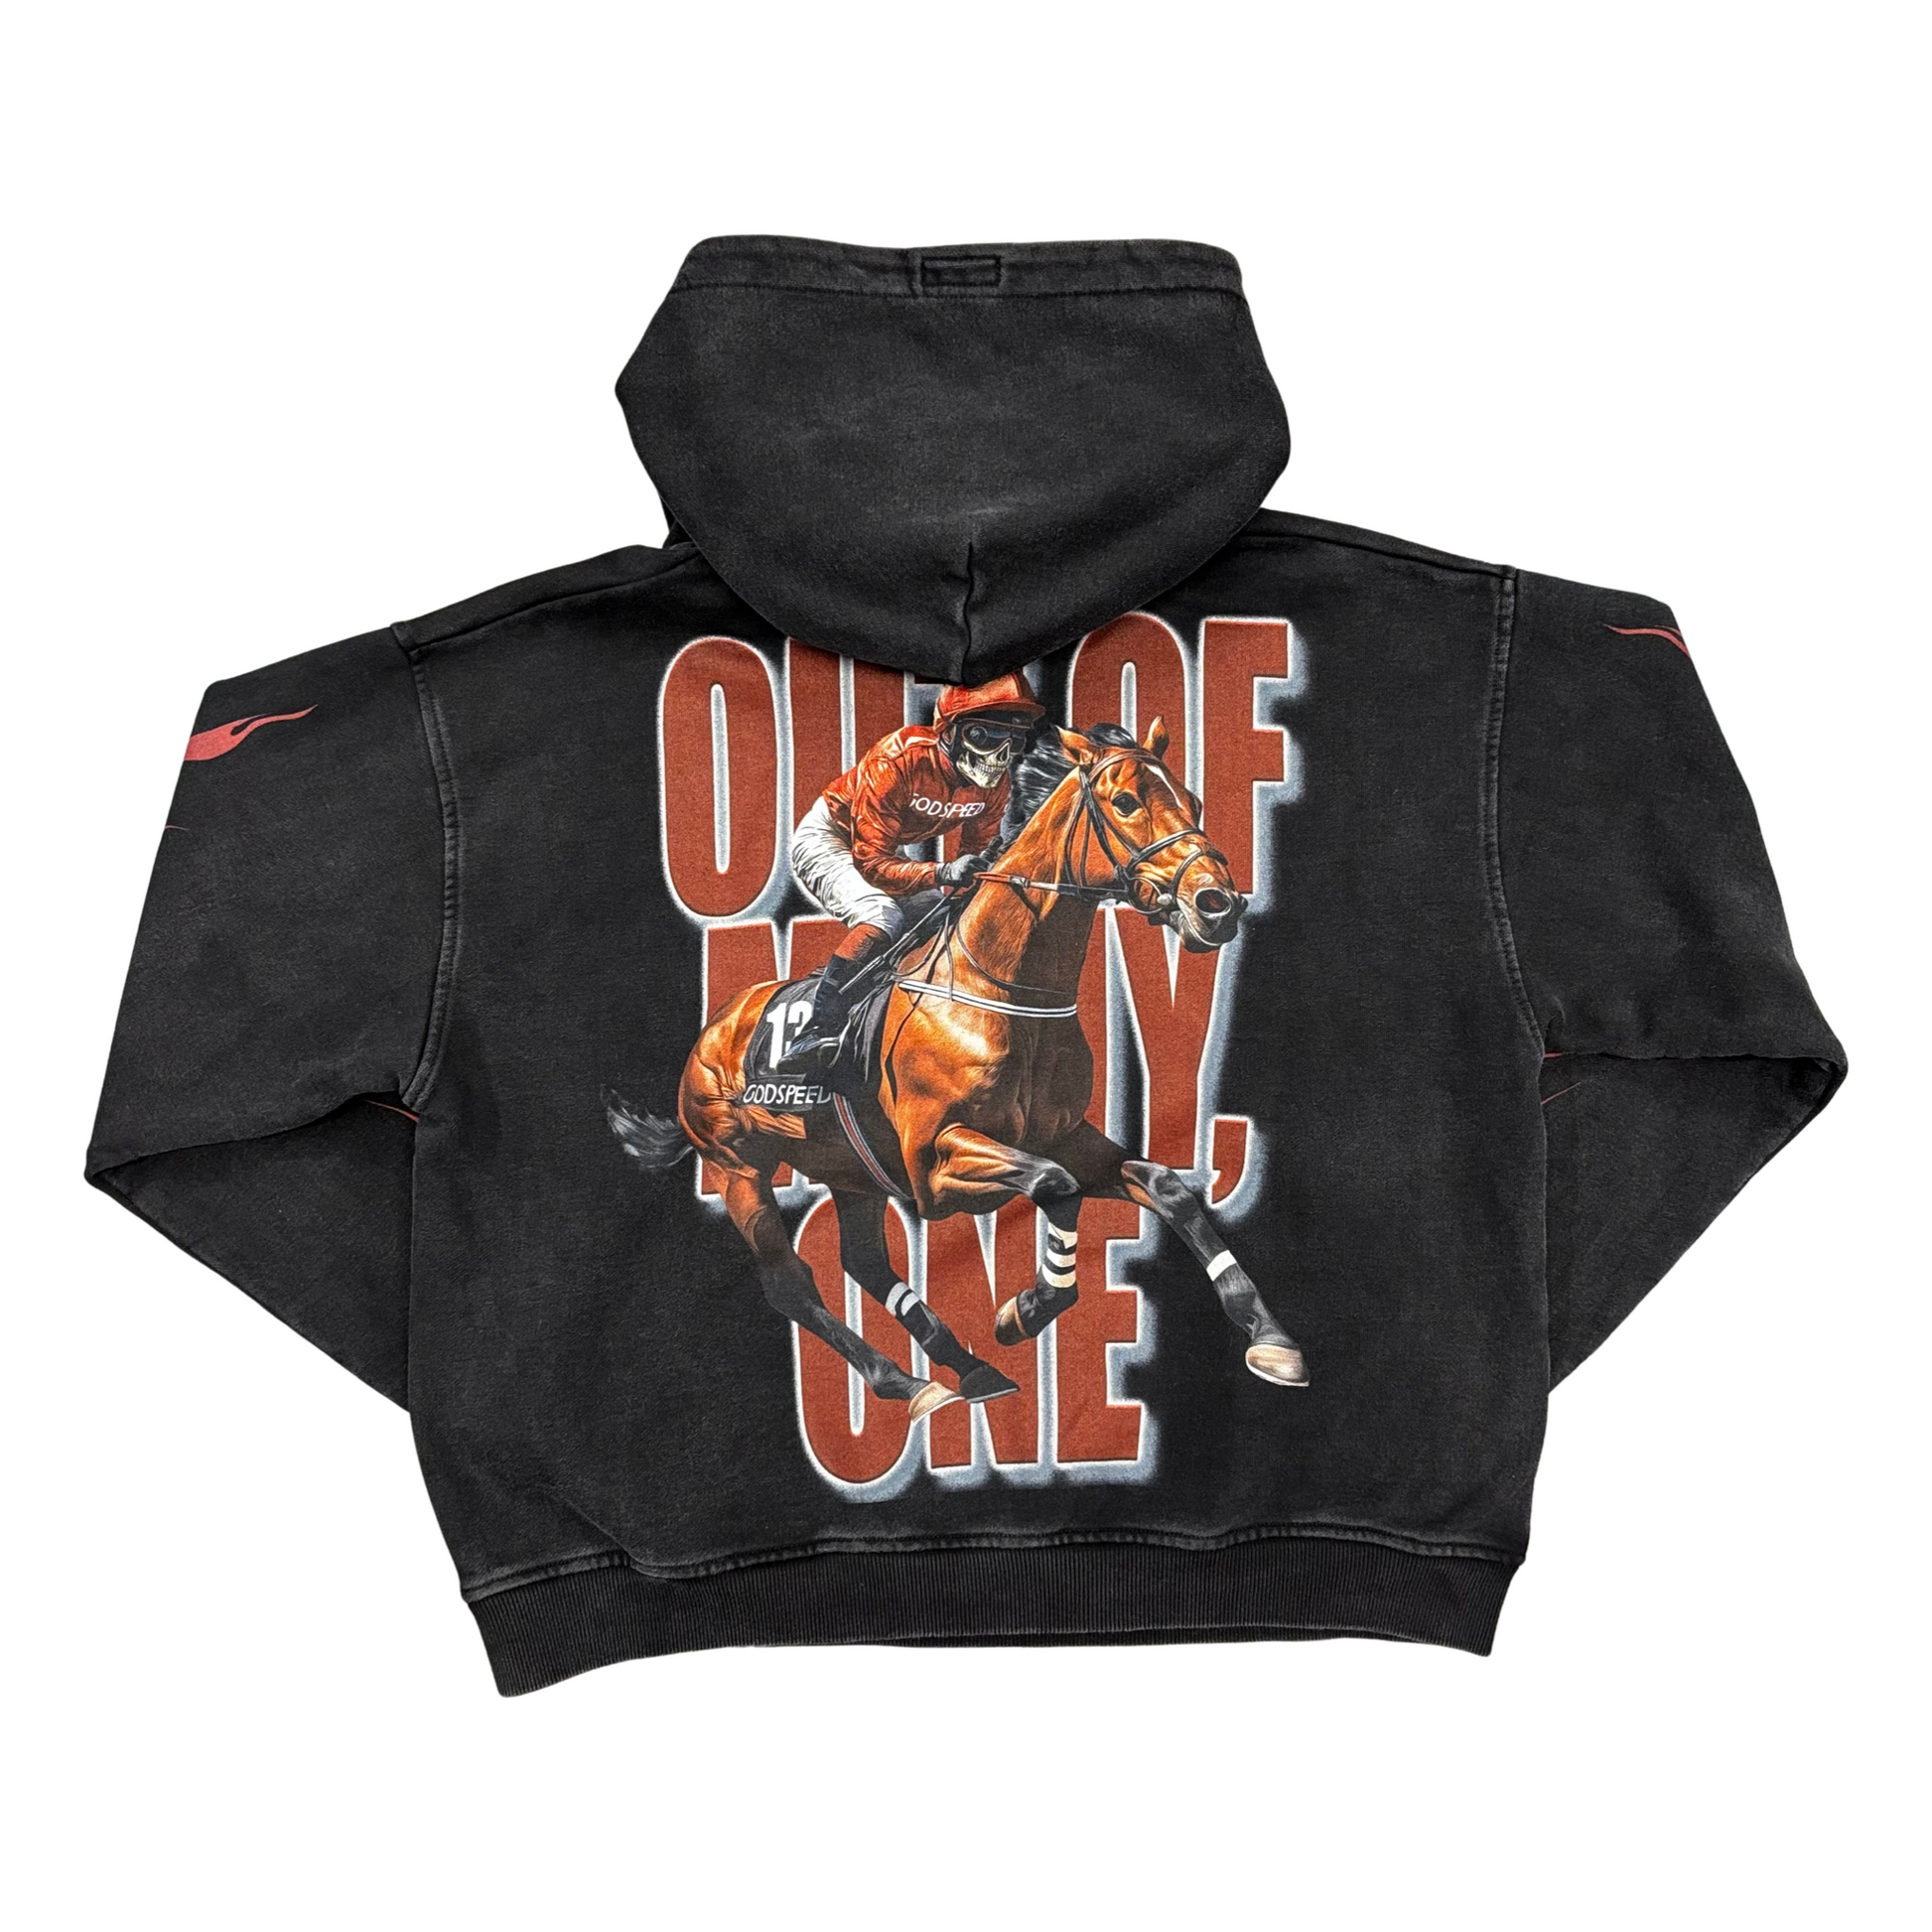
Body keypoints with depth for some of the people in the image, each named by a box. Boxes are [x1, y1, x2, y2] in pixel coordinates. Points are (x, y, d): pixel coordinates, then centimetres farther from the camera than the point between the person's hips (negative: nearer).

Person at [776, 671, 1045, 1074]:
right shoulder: (898, 760, -35)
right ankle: (815, 1033, -34)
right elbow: (871, 862, -35)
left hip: (887, 848, 8)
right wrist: (942, 873, -48)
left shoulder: (996, 780, -14)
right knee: (882, 916, -31)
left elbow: (977, 853, 0)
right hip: (827, 839, -8)